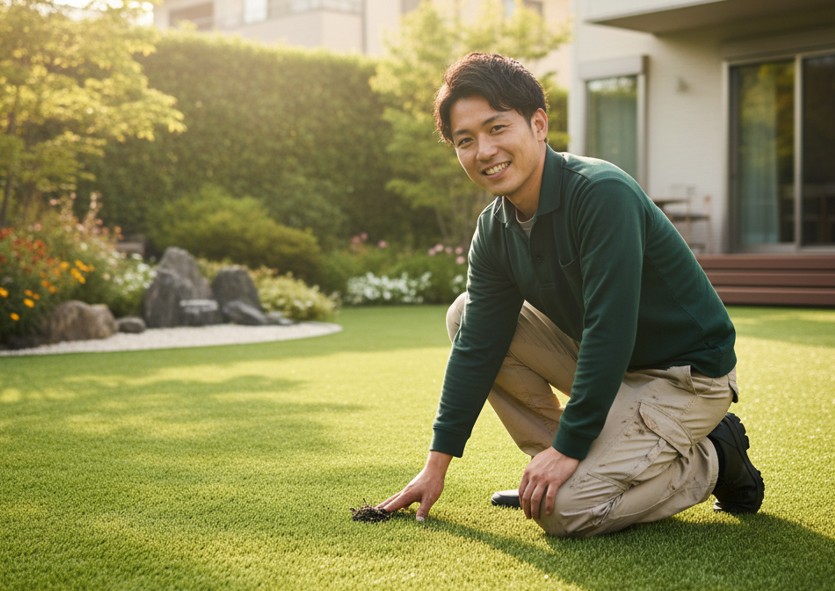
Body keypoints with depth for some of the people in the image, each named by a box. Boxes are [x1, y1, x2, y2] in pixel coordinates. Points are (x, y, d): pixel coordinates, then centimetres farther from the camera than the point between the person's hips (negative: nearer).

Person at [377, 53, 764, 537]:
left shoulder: (603, 194, -27)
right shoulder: (495, 230, -2)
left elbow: (608, 331, -30)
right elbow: (477, 347, -1)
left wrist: (567, 447, -27)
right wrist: (438, 463, -2)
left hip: (688, 376, -8)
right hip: (607, 365, 8)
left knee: (565, 509, -22)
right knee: (467, 316, -1)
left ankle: (712, 458, 2)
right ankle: (547, 465, 6)